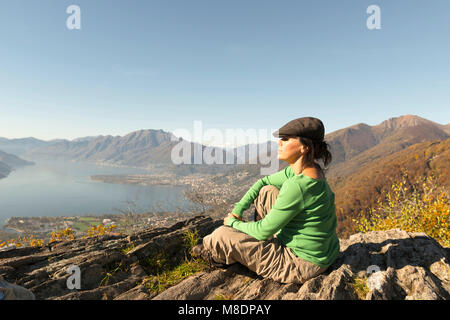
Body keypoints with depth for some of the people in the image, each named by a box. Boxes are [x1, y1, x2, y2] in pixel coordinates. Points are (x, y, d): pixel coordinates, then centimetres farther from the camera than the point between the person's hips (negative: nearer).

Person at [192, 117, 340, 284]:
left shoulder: (298, 185, -31)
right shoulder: (306, 170, -1)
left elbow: (264, 231, -22)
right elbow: (264, 181, 12)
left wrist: (233, 222, -3)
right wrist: (237, 210, 4)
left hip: (301, 264, -9)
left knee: (222, 235, -6)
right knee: (267, 191, 8)